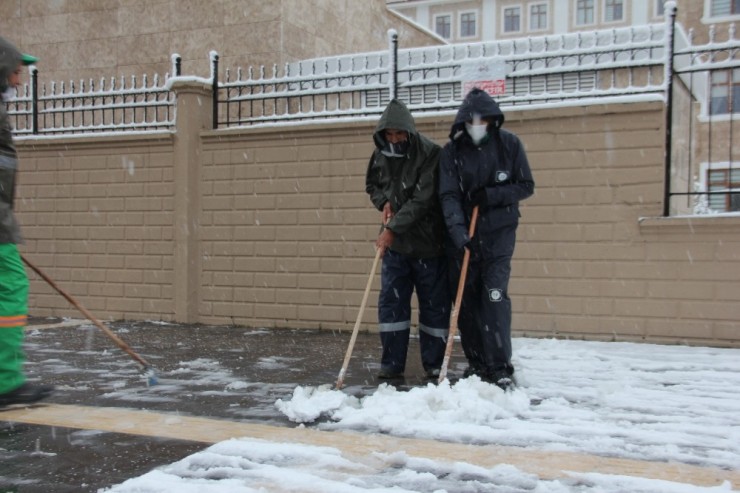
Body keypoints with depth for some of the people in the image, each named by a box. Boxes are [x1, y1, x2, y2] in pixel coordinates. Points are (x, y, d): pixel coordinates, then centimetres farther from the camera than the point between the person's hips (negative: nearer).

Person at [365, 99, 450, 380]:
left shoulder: (431, 154, -17)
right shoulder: (380, 155, 3)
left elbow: (422, 200, -22)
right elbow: (372, 185, 20)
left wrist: (392, 228, -23)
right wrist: (384, 202, -3)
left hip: (428, 243, -5)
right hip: (394, 243, 5)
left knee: (434, 305, 4)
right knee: (391, 302, 4)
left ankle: (434, 365, 17)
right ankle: (392, 364, 13)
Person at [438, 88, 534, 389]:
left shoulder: (509, 144, -3)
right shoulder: (451, 151, -2)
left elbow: (526, 186, 0)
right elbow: (448, 196, -11)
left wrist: (491, 196, -17)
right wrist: (459, 232, -26)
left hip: (498, 233, -2)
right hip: (462, 236, 2)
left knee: (495, 295, -12)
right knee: (466, 299, 6)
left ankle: (500, 367, -7)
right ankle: (476, 362, 21)